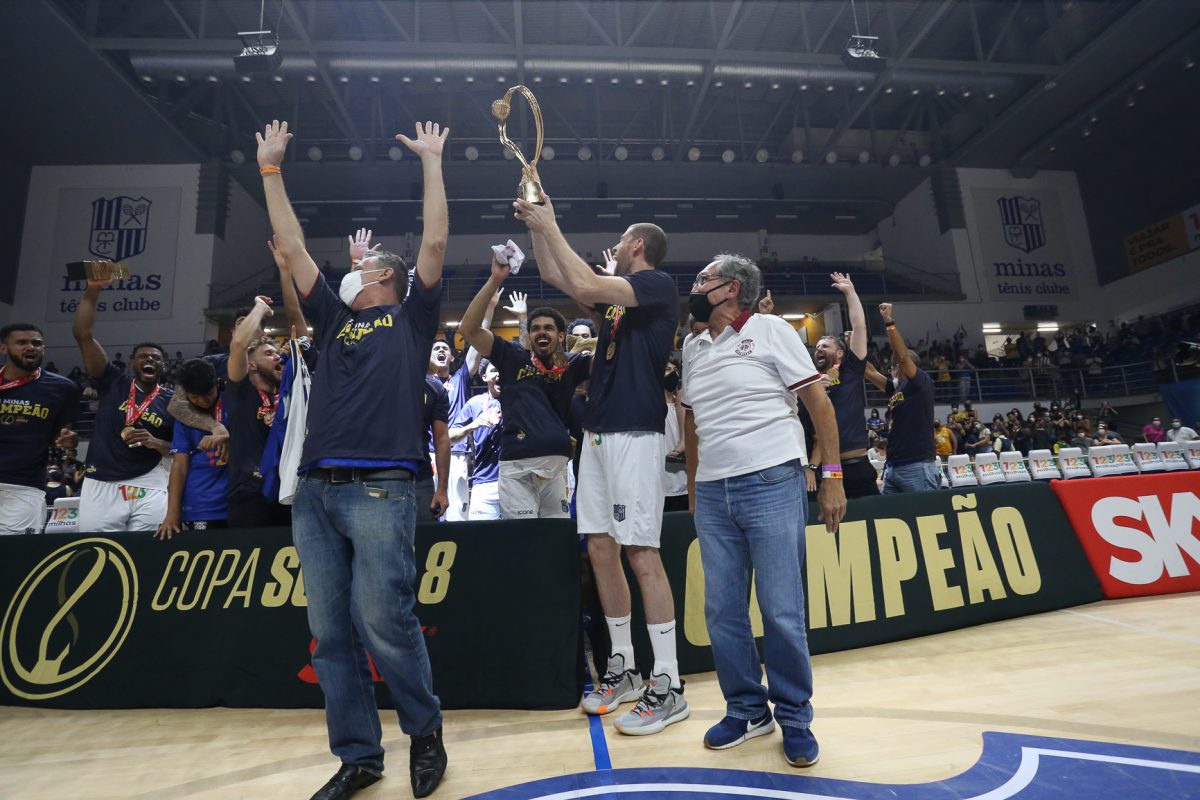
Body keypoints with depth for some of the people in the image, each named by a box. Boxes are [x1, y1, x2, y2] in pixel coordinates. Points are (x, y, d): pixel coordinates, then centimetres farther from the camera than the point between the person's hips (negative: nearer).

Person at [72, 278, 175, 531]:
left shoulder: (173, 400, 6)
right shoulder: (113, 382, 7)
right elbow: (82, 334, -1)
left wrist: (156, 443, -12)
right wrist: (92, 290, -9)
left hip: (148, 488, 0)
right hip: (101, 485, 0)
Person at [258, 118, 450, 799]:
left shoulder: (412, 317, 11)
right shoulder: (336, 318, 24)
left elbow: (436, 242, 4)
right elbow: (293, 248, 26)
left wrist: (431, 161, 10)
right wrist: (271, 168, 29)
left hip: (379, 488, -6)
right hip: (315, 491, 6)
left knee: (384, 622, -7)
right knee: (331, 634, 7)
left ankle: (426, 731, 16)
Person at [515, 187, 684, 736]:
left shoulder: (659, 284, -4)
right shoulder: (618, 294, 21)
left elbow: (584, 286, -17)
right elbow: (555, 277, 28)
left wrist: (550, 226, -7)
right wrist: (537, 227, 21)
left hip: (634, 432, -9)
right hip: (598, 431, 9)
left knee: (641, 552, -8)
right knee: (600, 548, 8)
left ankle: (668, 686, 2)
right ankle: (622, 668, 20)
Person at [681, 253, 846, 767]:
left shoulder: (770, 331, -1)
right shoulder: (692, 349, 15)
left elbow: (819, 402, -3)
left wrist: (832, 475, -8)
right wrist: (692, 488, 16)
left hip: (771, 484, -5)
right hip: (713, 494, 6)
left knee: (781, 612, 1)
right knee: (722, 611, 9)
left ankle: (794, 718, 22)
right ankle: (746, 709, 28)